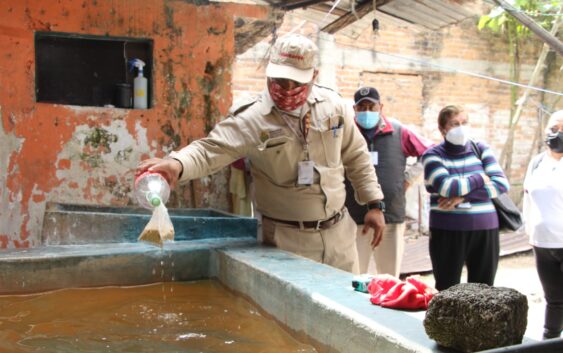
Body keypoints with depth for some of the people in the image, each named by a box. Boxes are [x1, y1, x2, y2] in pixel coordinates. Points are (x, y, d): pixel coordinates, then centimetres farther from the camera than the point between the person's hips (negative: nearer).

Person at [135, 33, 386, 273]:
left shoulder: (333, 105, -1)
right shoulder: (251, 120, -15)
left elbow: (356, 156, 9)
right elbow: (208, 150, -23)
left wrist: (374, 203, 8)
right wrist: (177, 164, -45)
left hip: (339, 232, 5)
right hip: (288, 241, -4)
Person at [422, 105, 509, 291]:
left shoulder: (481, 149, 9)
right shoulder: (433, 155, 0)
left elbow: (501, 183, -4)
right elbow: (447, 187, -17)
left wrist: (464, 197, -13)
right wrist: (481, 178, -4)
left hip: (485, 229, 3)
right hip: (447, 231, -2)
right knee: (446, 291, 3)